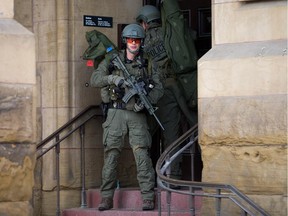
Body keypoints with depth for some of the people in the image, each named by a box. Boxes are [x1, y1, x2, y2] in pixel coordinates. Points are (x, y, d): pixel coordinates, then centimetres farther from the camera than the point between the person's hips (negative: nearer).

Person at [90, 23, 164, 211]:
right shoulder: (113, 60, 6)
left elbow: (158, 88, 3)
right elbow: (95, 79, -3)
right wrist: (112, 78, -21)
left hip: (137, 114, -1)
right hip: (116, 113, 1)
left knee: (142, 155, -9)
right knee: (111, 155, -1)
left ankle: (148, 197, -9)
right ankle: (107, 198, 5)